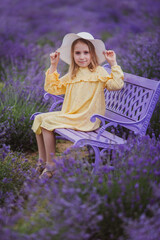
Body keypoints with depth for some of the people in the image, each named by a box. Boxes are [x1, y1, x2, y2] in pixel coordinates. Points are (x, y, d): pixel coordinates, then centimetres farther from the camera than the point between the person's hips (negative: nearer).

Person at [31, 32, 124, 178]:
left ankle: (51, 166, -10)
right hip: (69, 115, 8)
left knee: (48, 121, -19)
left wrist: (113, 63, -16)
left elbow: (117, 85, -17)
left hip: (86, 120, -8)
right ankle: (42, 160, 6)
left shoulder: (99, 72, -3)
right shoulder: (71, 75, 18)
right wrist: (53, 65, 13)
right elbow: (52, 88, 17)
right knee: (39, 118, 1)